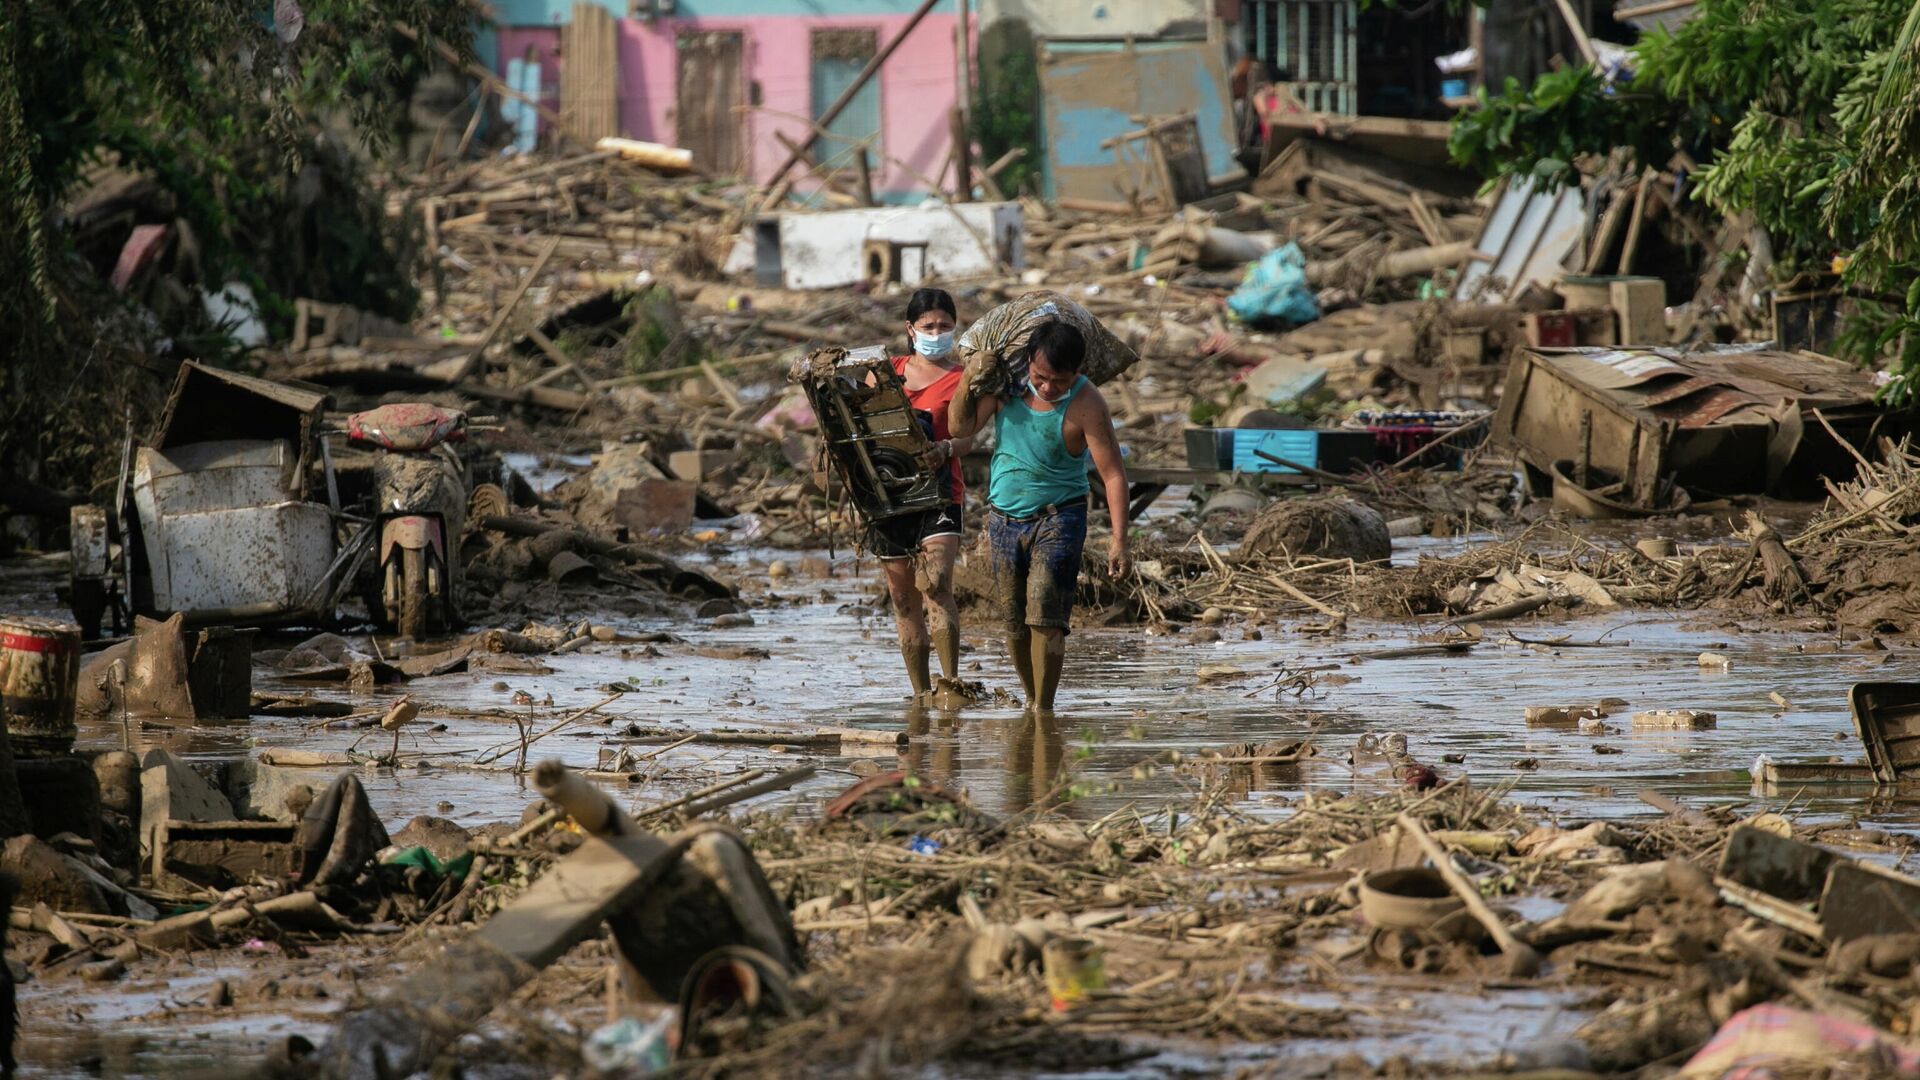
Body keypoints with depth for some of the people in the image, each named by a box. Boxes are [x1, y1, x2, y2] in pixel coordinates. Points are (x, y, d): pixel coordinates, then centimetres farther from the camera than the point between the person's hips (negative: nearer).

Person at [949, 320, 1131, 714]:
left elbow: (1113, 473, -16)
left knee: (1045, 616, -16)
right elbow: (961, 426, -1)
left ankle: (1043, 709, -11)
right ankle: (1031, 700, 24)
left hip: (1057, 519, -4)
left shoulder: (1085, 405, -17)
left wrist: (1119, 540, -23)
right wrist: (969, 380, -18)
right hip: (1004, 517, 5)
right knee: (1014, 621, 8)